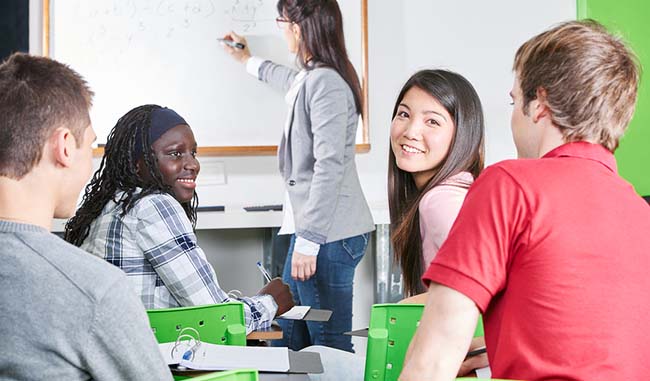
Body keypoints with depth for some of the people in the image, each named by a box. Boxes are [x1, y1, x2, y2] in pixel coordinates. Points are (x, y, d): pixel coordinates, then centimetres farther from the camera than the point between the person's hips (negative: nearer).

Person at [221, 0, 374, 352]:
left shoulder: (326, 83, -16)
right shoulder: (311, 79, 15)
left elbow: (329, 166, -23)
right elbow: (292, 80, 42)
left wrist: (308, 241, -23)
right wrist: (250, 62, 59)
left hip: (329, 235, -11)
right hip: (310, 230, 11)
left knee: (330, 343, -6)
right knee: (286, 338, 15)